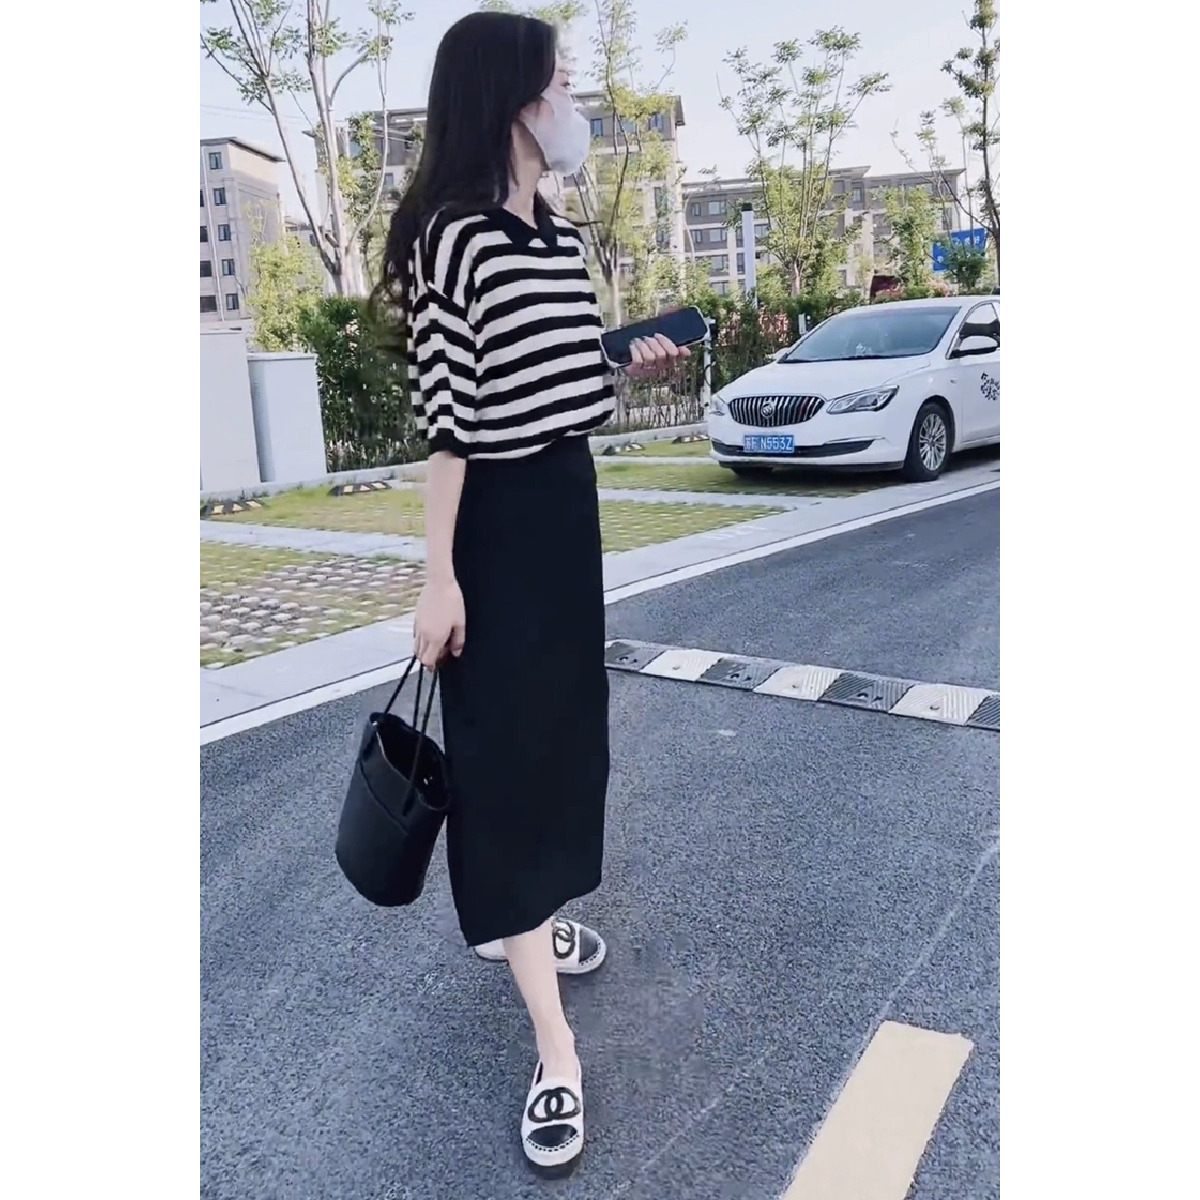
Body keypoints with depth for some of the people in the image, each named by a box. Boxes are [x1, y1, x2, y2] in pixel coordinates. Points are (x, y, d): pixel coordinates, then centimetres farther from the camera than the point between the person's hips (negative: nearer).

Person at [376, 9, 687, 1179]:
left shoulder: (560, 234, 10)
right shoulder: (451, 240, -16)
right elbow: (445, 416, -20)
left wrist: (628, 360, 12)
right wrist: (438, 575, -20)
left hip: (567, 503, 9)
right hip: (494, 521, -9)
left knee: (563, 722, 18)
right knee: (506, 746, -4)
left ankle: (521, 919, 42)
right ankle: (556, 1051, 4)